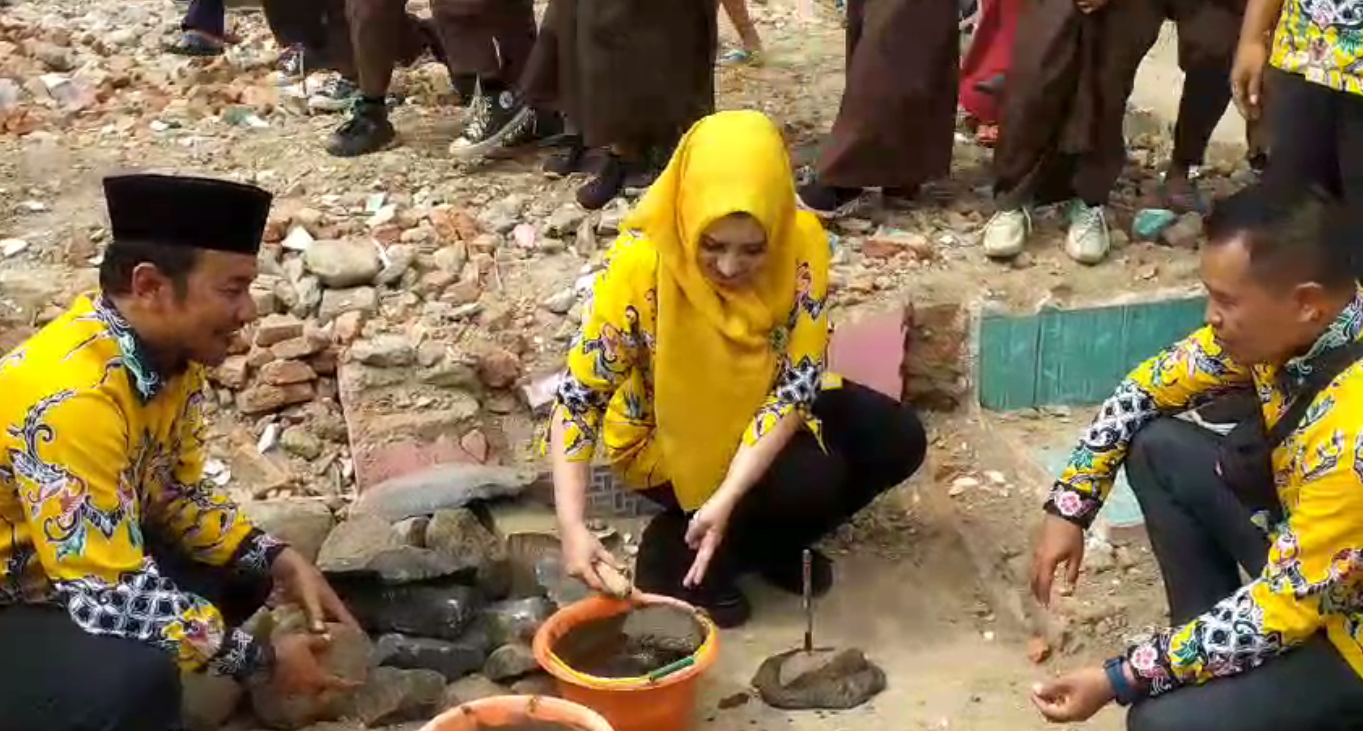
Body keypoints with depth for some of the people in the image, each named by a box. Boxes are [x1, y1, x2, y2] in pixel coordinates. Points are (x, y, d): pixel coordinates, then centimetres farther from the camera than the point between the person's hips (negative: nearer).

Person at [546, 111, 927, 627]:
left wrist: (727, 499, -34)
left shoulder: (802, 244, -25)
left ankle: (771, 542, 9)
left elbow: (796, 383, -24)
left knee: (898, 439, -9)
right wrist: (572, 527, -38)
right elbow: (578, 397, -28)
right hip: (665, 435, -4)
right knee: (814, 478, -25)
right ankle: (674, 551, -3)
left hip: (759, 410, 5)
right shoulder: (640, 264, -33)